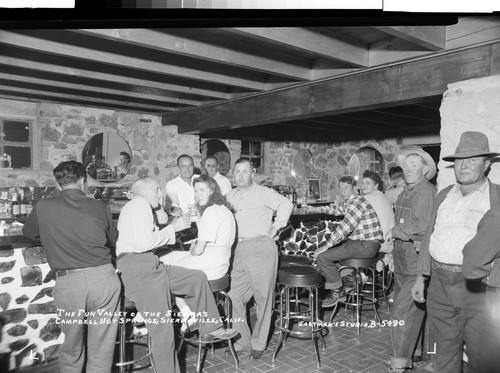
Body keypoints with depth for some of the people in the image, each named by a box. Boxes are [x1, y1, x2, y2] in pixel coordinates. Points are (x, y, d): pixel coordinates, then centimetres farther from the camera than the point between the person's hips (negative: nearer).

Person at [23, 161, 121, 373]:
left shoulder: (43, 207, 4)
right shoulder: (99, 207, 5)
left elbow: (28, 233, 24)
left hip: (68, 283, 0)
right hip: (103, 278, 0)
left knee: (72, 349, 20)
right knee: (101, 351, 12)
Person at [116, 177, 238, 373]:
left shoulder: (137, 206, 25)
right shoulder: (140, 204, -7)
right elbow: (144, 242, -19)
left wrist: (171, 227, 13)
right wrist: (172, 228, -9)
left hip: (149, 266, 10)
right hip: (138, 266, -10)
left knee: (198, 278, 8)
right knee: (162, 330, -6)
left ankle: (210, 328, 15)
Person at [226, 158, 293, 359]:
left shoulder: (263, 193, -3)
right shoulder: (230, 196, 15)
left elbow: (286, 204, -10)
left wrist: (275, 228, -9)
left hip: (261, 248, -5)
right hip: (237, 251, 6)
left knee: (263, 298, 3)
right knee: (233, 297, 3)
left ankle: (259, 344, 17)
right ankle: (242, 341, 19)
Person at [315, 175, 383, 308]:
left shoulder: (357, 202, -17)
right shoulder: (348, 203, 15)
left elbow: (344, 228, -24)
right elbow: (345, 228, 17)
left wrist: (326, 246, -20)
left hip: (367, 245, -10)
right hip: (359, 241, 10)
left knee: (322, 257, -17)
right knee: (321, 251, 15)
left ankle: (338, 291, 1)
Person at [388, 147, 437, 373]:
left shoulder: (427, 191, -13)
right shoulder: (406, 192, 13)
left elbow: (422, 226, -21)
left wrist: (397, 230, -8)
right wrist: (395, 243, 3)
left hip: (417, 256, -8)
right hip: (401, 255, 9)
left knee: (404, 311, -7)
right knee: (410, 308, 19)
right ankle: (413, 351, 35)